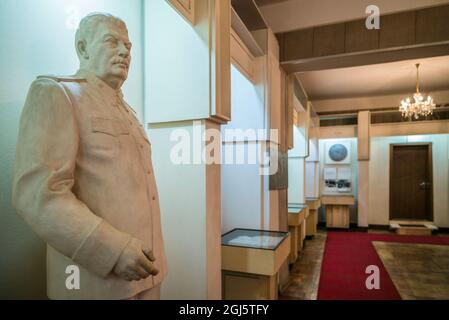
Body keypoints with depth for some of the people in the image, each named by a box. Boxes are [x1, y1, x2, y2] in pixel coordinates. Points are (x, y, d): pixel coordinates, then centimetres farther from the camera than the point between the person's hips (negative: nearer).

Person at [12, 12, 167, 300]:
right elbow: (38, 193, -18)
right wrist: (113, 248, -23)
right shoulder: (55, 93, -6)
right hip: (98, 278, -7)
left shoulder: (128, 111, 16)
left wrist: (151, 255, 14)